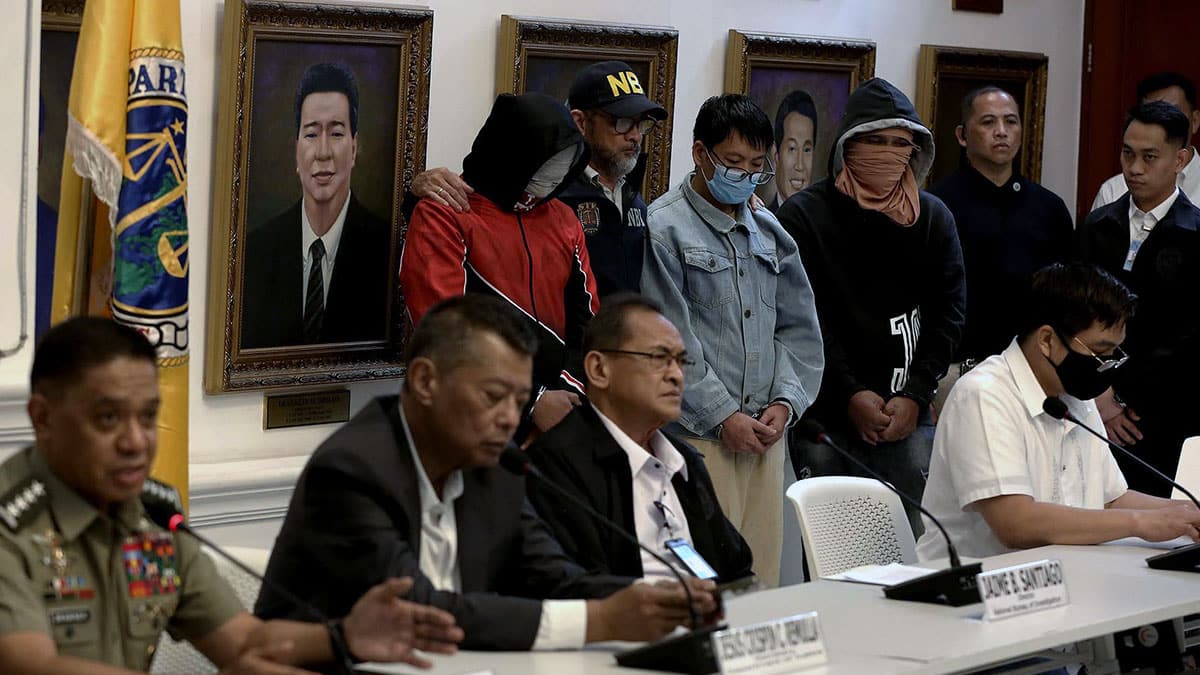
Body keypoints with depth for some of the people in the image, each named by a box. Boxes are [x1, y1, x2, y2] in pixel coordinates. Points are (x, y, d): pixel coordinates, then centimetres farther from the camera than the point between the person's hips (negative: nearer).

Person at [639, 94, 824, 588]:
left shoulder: (769, 232, 17)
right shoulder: (665, 228, -5)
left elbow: (798, 327, 19)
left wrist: (785, 401, 3)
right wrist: (722, 416, -11)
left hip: (765, 432, 7)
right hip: (699, 435, -7)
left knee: (762, 577, 7)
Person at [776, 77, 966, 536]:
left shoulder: (933, 218, 11)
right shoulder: (804, 215, -1)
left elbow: (947, 314, 6)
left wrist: (915, 396, -7)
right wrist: (850, 396, -14)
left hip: (908, 414, 3)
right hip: (824, 415, -3)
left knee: (914, 534, -4)